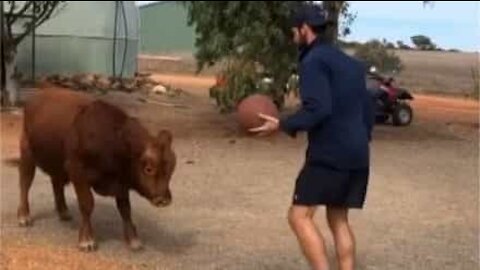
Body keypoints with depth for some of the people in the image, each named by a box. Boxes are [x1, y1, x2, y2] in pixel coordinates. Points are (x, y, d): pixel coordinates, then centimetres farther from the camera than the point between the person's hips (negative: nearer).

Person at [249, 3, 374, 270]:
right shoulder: (351, 63, 19)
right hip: (357, 155, 9)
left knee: (300, 216, -4)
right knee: (339, 220, 15)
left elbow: (318, 109, -20)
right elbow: (368, 109, 19)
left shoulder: (314, 61, -8)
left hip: (329, 153, -9)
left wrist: (282, 125, -13)